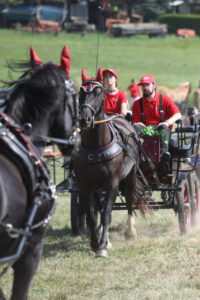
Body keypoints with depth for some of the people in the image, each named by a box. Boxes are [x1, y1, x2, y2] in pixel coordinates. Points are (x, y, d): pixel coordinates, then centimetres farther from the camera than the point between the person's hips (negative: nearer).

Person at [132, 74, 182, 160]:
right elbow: (135, 122, 10)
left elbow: (178, 115, 1)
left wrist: (167, 123, -17)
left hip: (160, 129, -2)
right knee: (136, 127, -29)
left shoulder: (164, 99, 11)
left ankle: (164, 150, -58)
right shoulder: (137, 103, 17)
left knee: (164, 127, -35)